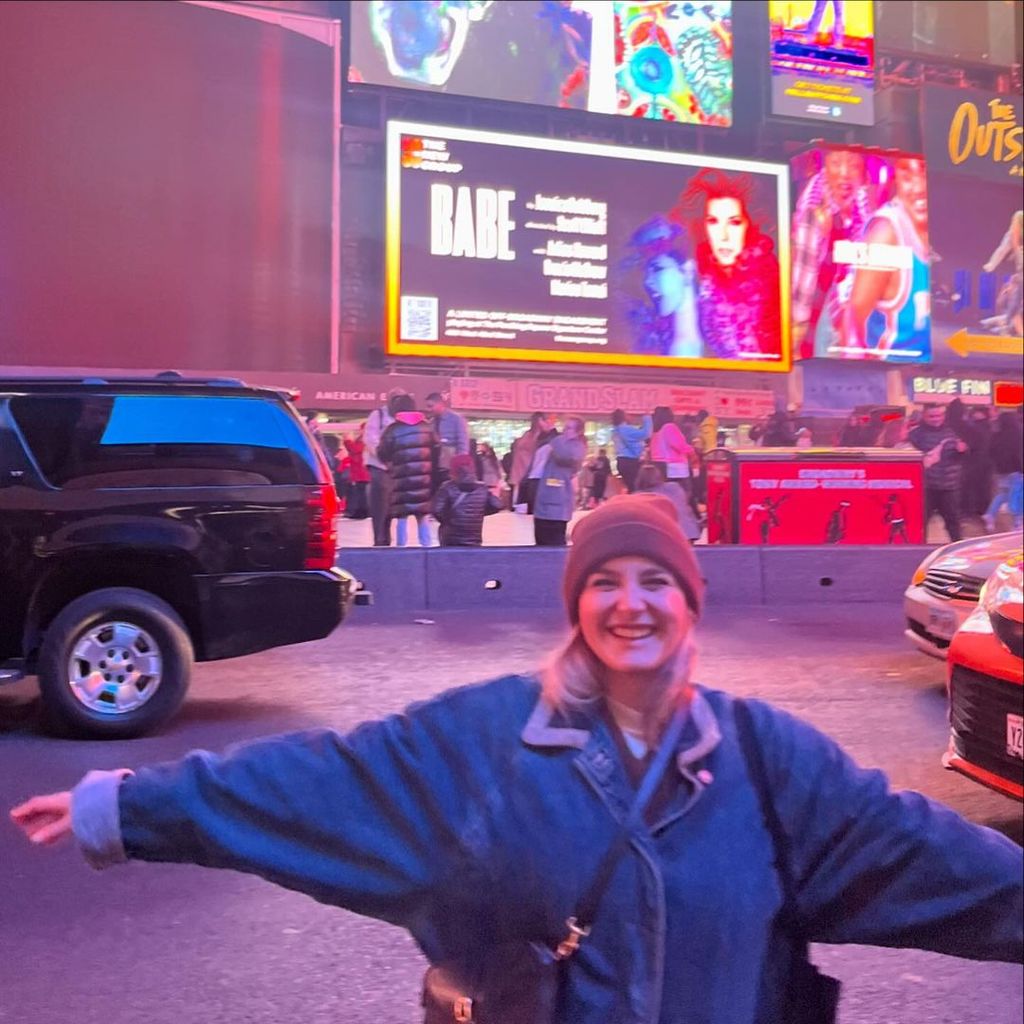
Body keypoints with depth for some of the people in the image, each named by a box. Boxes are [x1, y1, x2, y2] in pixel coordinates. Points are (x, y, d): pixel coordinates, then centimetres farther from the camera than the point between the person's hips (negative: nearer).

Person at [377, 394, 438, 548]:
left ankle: (401, 547, 2)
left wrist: (391, 464, 16)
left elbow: (382, 453, -3)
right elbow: (437, 449, 9)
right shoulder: (427, 426, 7)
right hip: (424, 477, 3)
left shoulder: (393, 429, -4)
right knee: (422, 516, 12)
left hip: (402, 477, -3)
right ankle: (426, 546, 12)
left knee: (402, 517, 3)